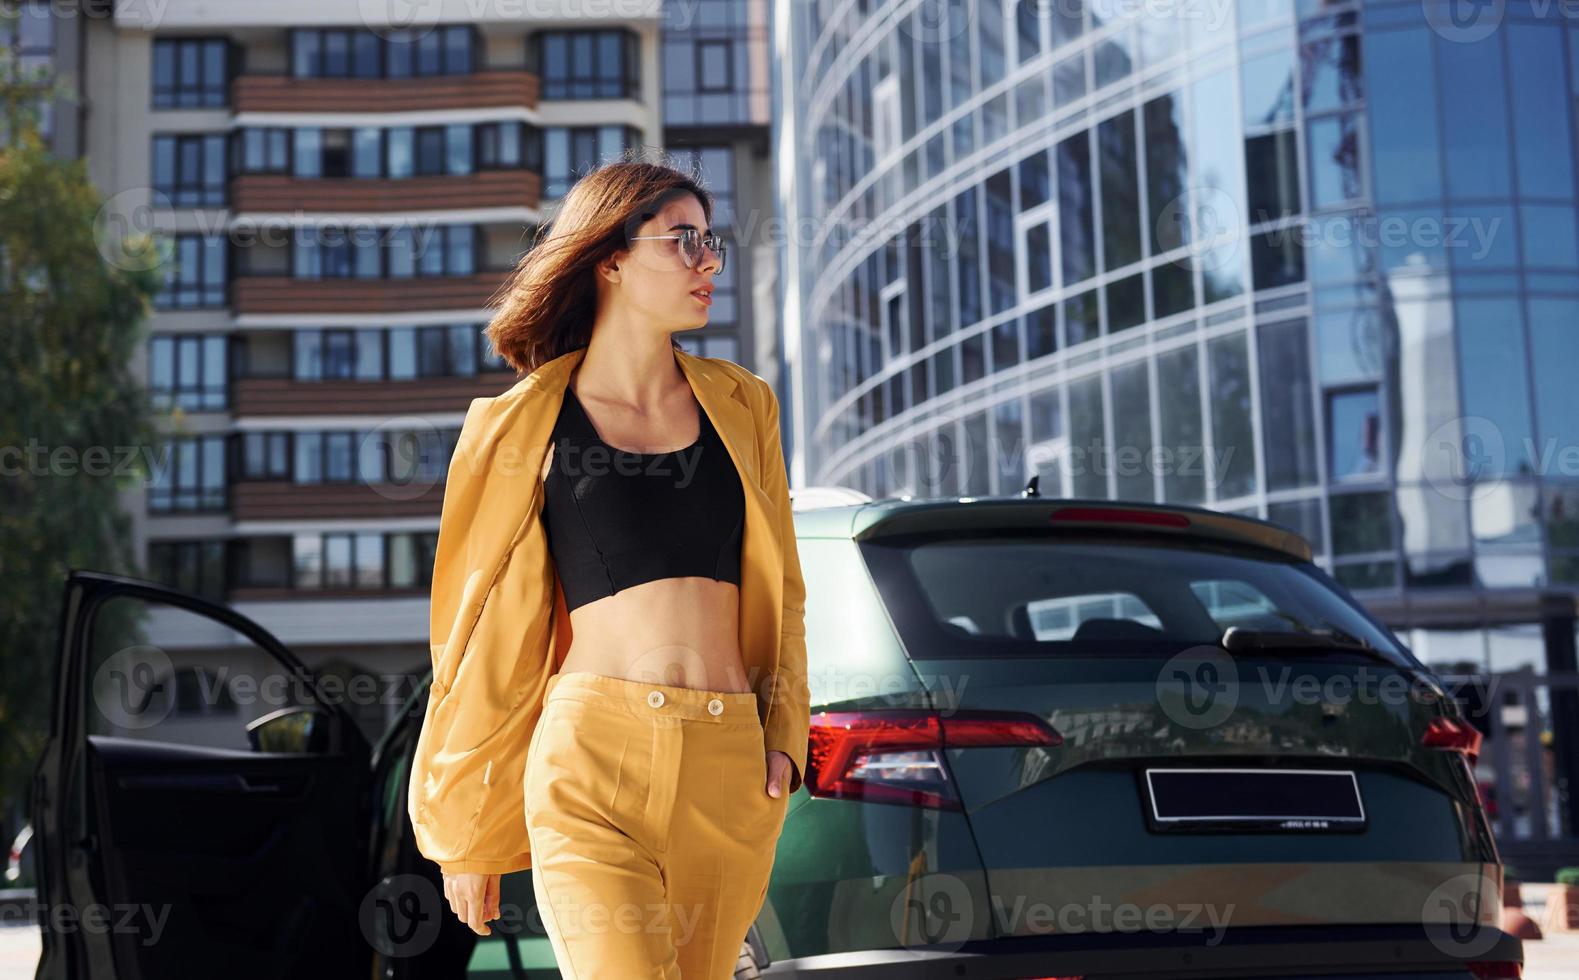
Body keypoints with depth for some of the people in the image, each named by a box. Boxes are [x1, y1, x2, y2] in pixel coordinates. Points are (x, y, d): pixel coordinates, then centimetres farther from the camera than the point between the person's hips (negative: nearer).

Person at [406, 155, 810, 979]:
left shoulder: (740, 405, 13)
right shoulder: (526, 426, 4)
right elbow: (486, 632, 8)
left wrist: (782, 739, 7)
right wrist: (466, 833, 10)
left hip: (730, 768, 4)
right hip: (595, 758, -4)